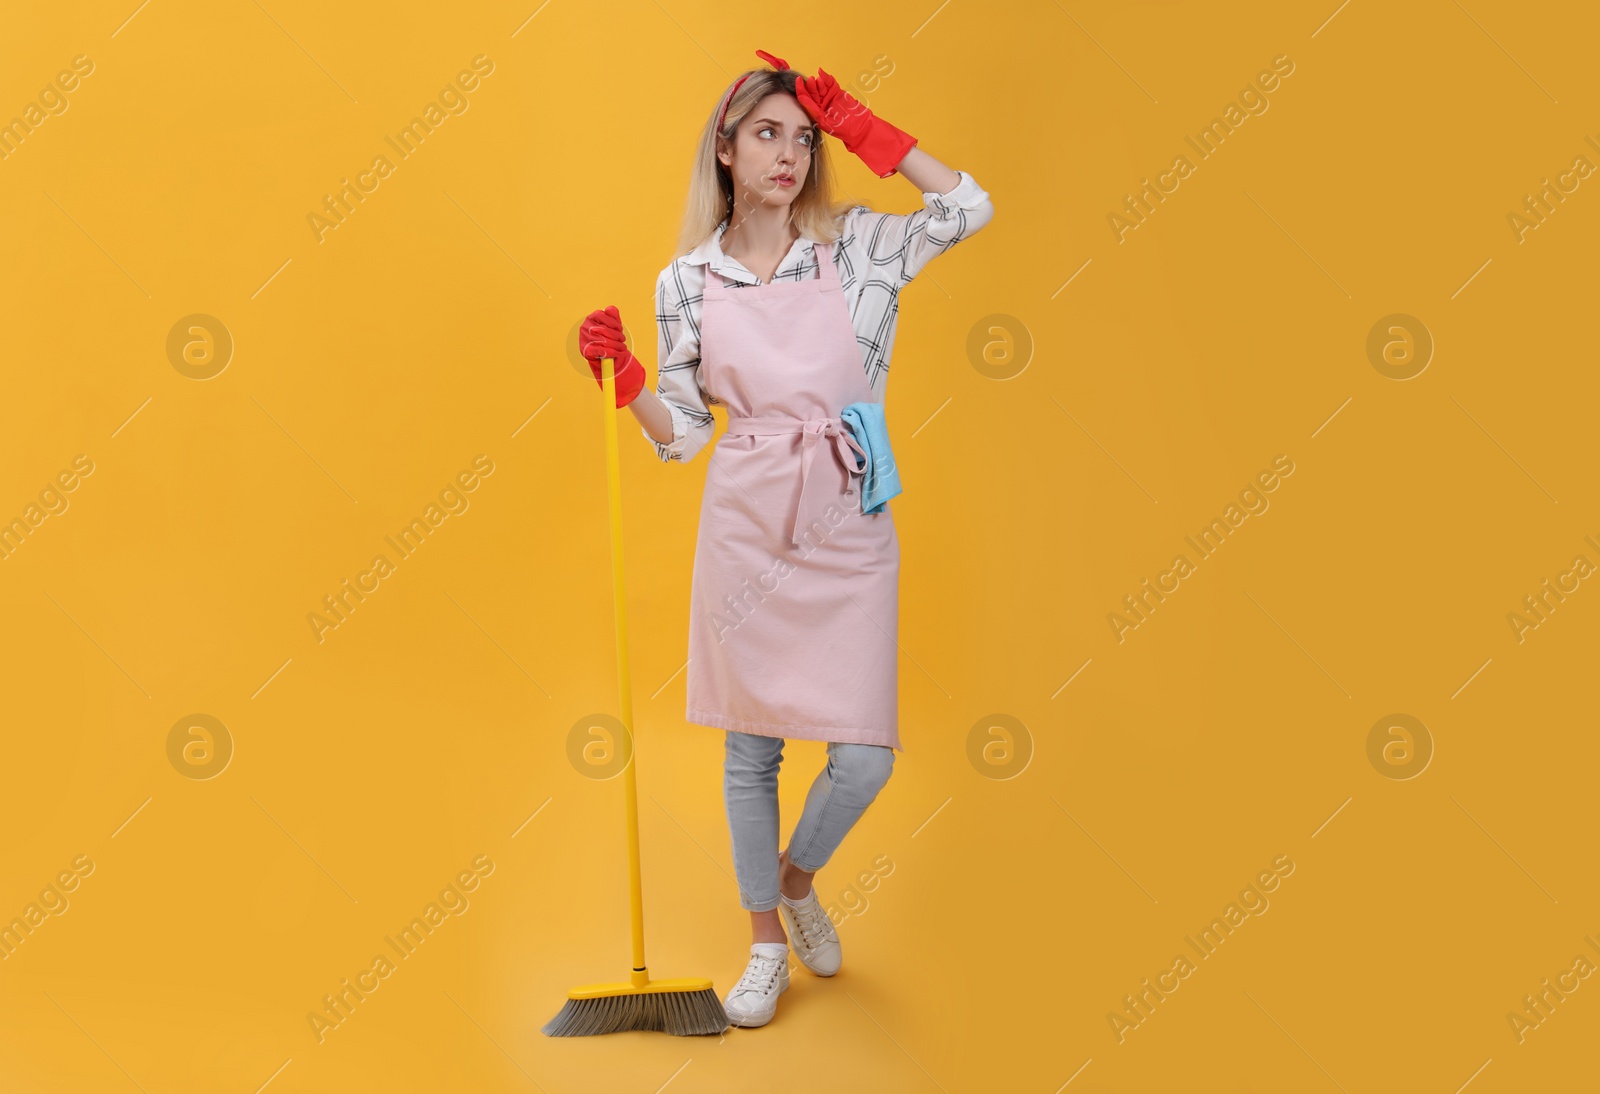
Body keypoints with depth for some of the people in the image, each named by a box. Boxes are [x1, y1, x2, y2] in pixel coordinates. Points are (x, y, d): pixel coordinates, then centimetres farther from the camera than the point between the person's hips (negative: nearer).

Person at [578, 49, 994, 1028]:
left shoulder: (856, 247, 3)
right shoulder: (687, 282, 4)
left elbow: (972, 208, -7)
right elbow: (683, 434, 8)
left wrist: (857, 124, -5)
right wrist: (623, 379, -10)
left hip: (848, 528, 0)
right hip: (744, 529, 0)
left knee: (865, 757, -2)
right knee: (750, 745, 9)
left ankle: (797, 878, 32)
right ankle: (767, 942, 29)